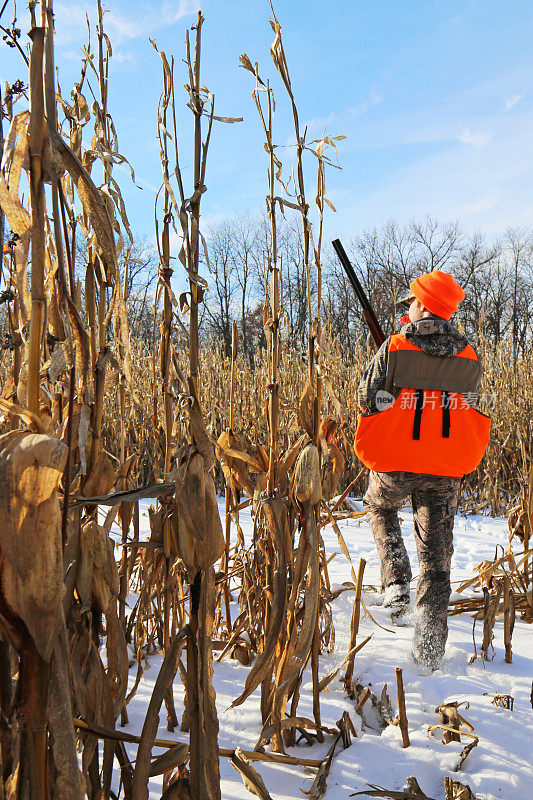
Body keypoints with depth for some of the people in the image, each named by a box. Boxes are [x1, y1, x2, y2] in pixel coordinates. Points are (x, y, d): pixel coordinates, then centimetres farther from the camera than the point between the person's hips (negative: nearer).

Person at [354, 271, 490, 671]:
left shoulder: (394, 348, -12)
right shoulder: (470, 358, -1)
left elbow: (367, 402, -5)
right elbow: (470, 408, 11)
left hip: (394, 462, -2)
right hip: (446, 471, 2)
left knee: (379, 507, 30)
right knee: (437, 553, 11)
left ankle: (396, 582, 15)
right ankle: (431, 647, 14)